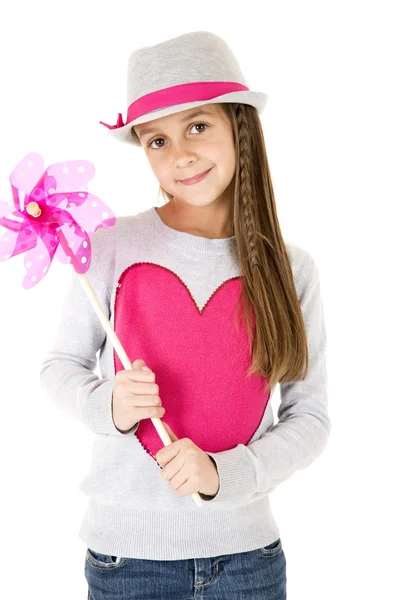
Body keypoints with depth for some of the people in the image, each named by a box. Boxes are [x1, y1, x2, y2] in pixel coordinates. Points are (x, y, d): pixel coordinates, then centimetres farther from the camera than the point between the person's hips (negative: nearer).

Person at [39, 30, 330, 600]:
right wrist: (108, 406, -18)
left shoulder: (290, 270, -4)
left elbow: (309, 418, -1)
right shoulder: (114, 247, -9)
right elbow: (61, 365, 2)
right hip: (128, 550, -1)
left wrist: (224, 474, -15)